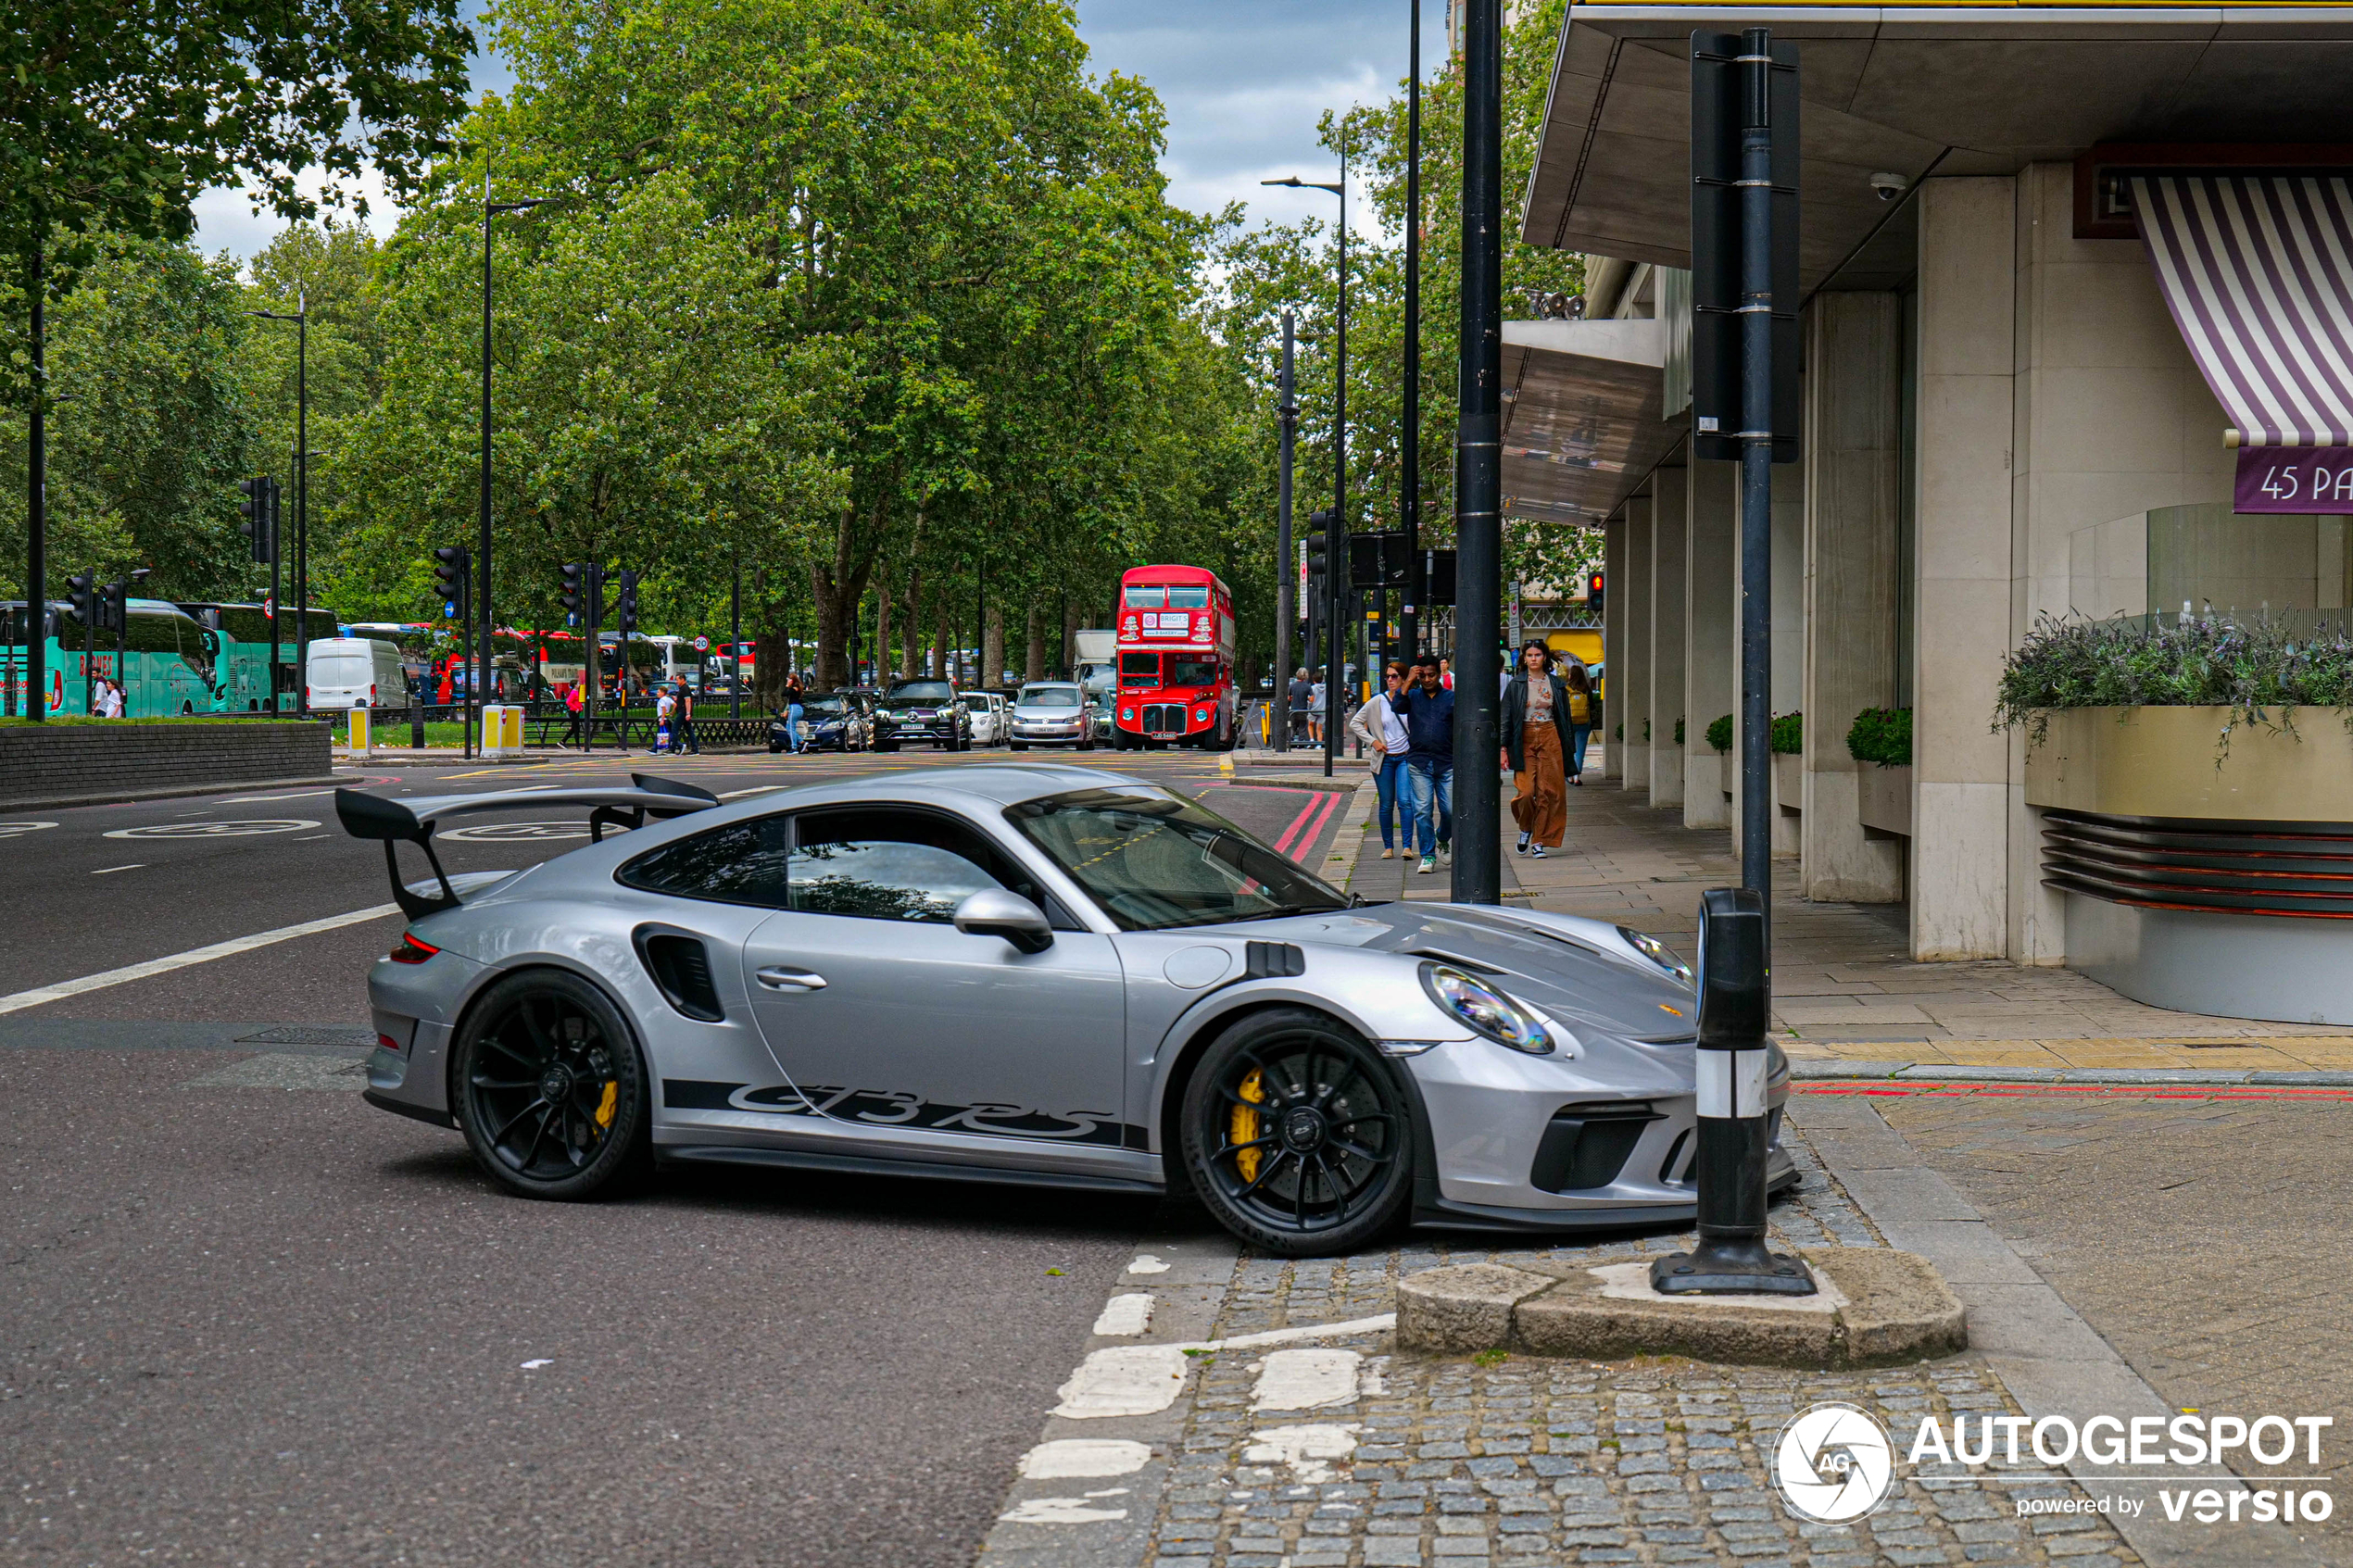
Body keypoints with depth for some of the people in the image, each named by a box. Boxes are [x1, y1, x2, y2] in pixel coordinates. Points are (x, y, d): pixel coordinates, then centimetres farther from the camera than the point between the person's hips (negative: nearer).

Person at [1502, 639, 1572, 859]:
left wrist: (1567, 748, 9)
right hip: (1524, 740, -2)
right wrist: (1504, 748, -6)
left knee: (1549, 791, -3)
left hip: (1550, 739, 2)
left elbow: (1564, 717, 12)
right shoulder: (1516, 684, 1)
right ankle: (1526, 828, 17)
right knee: (1526, 791, -11)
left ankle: (1539, 841, 4)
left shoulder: (1556, 684, 7)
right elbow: (1506, 717, 1)